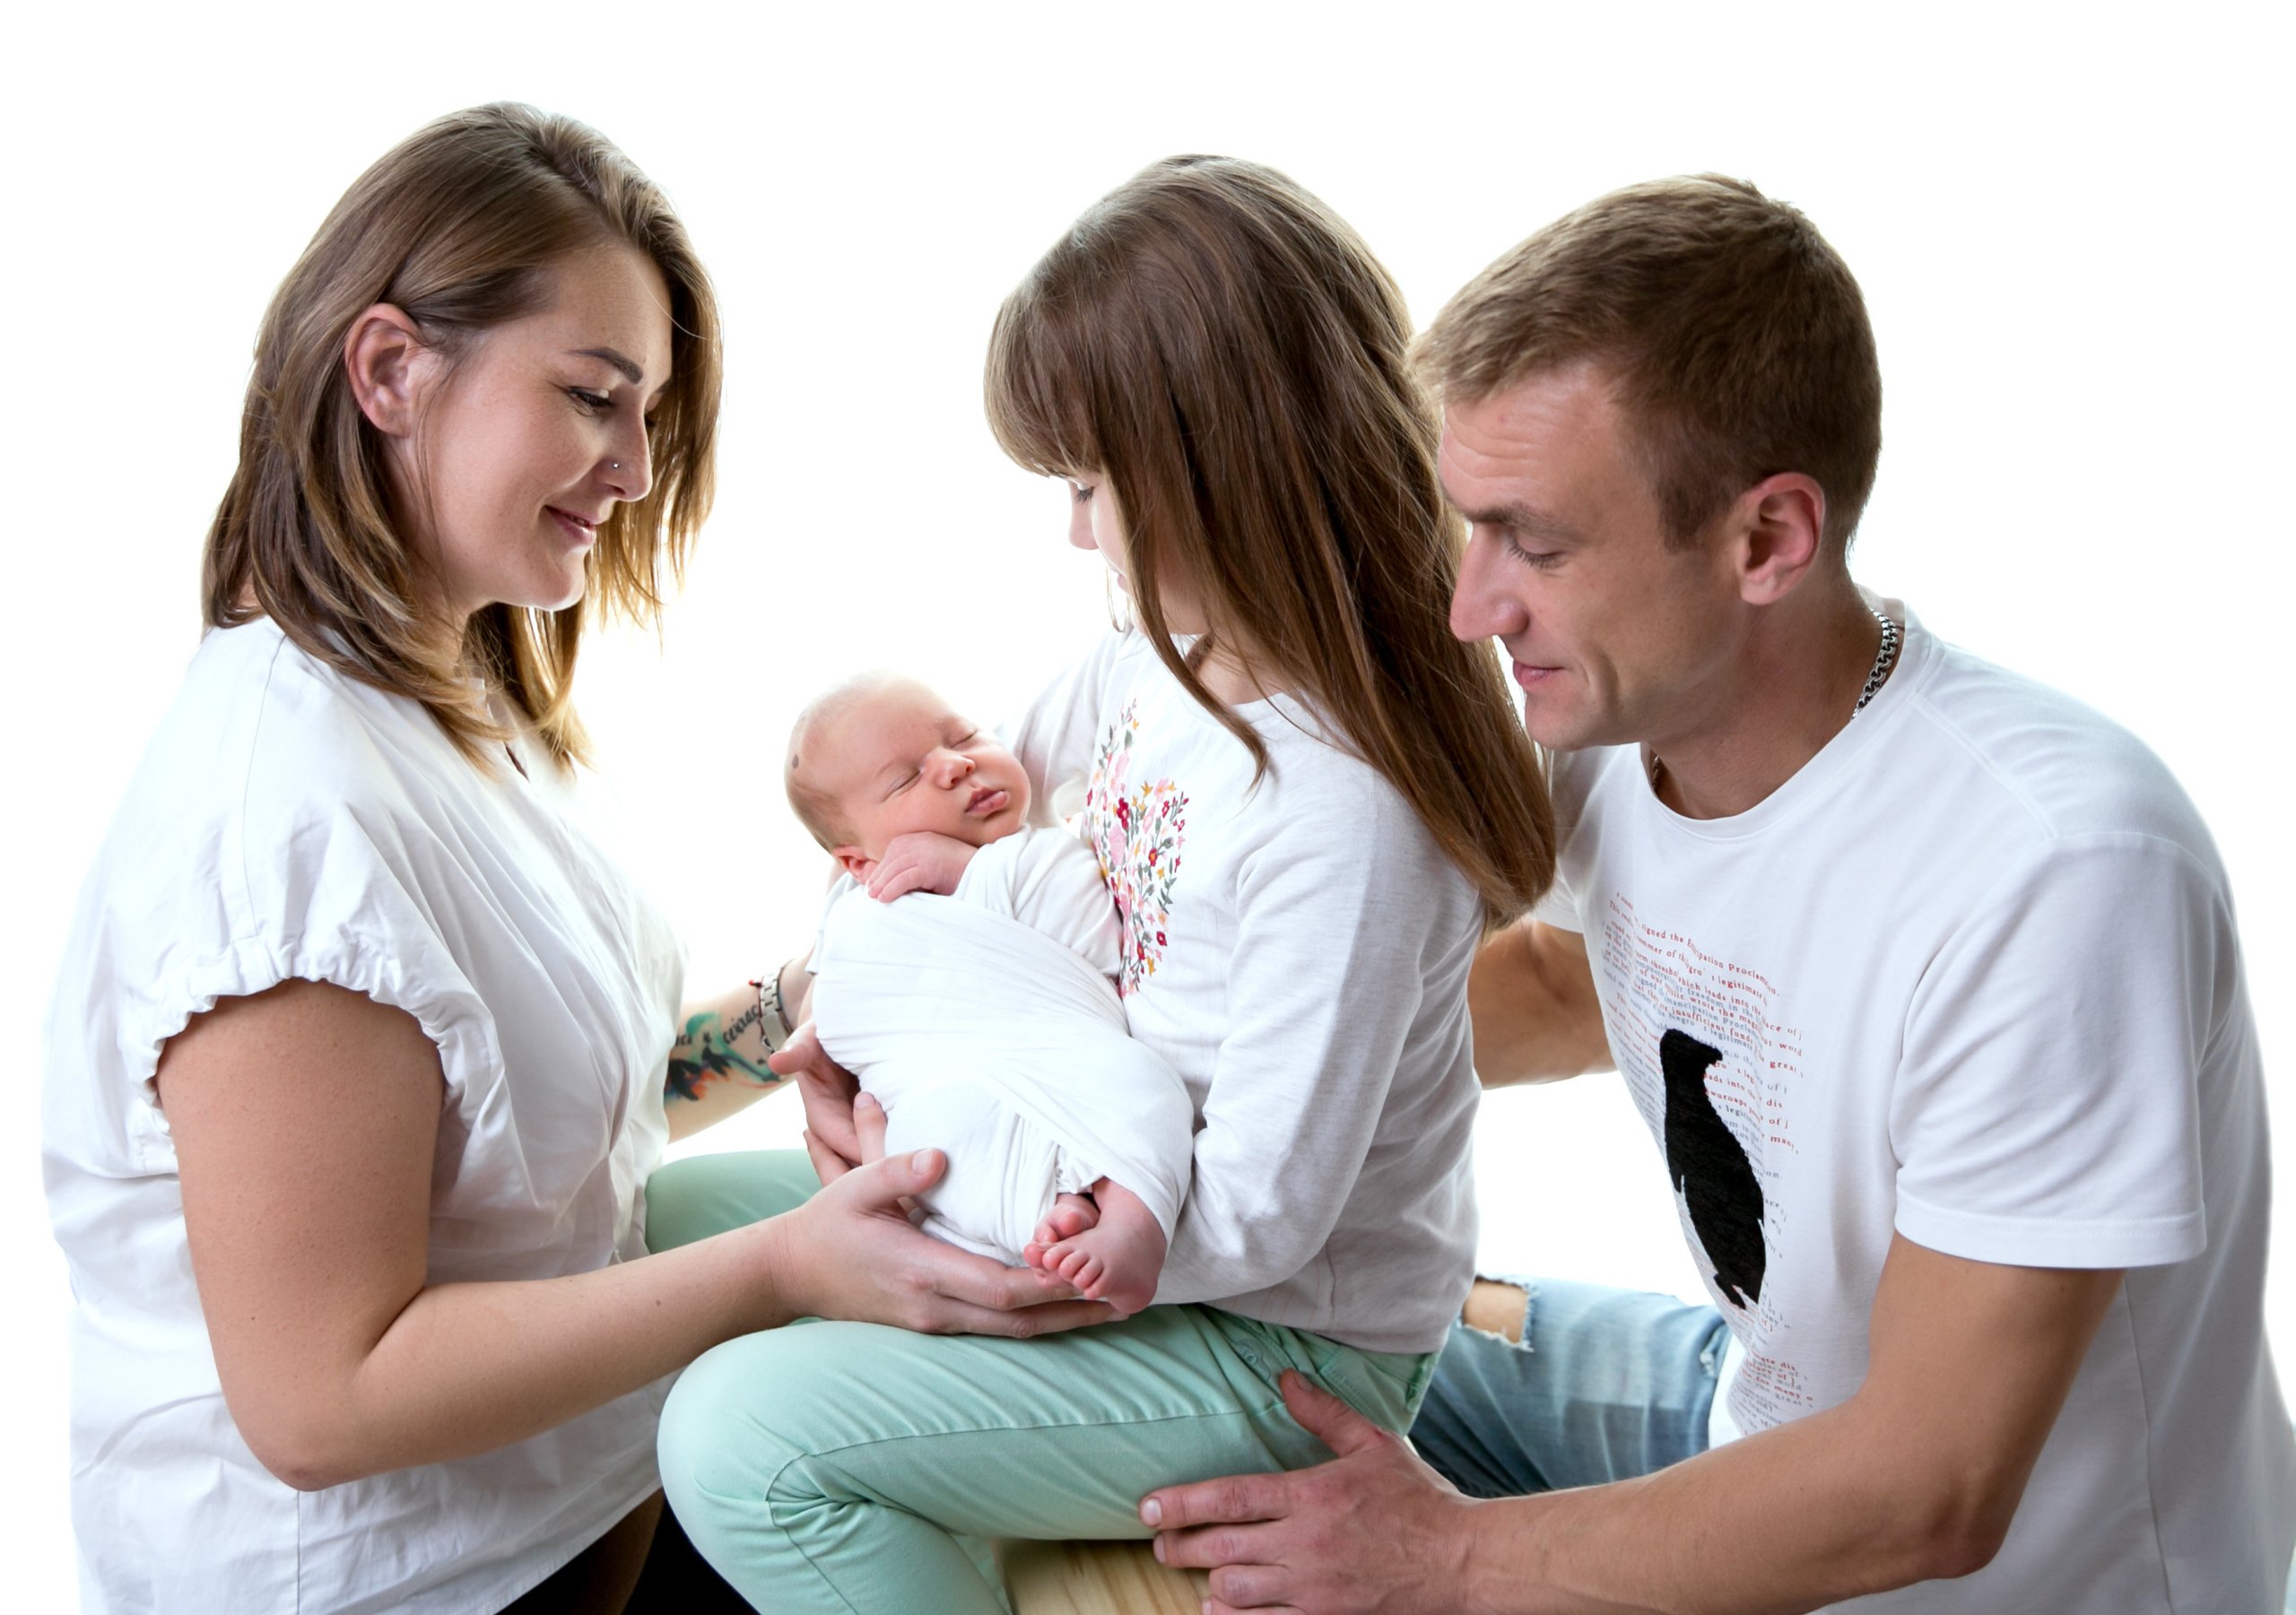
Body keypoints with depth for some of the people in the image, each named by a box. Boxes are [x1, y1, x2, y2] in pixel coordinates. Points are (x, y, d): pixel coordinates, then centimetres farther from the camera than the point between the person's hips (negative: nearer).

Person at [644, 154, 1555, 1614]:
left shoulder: (1345, 821, -32)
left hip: (1274, 1353, -9)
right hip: (1124, 1201, 9)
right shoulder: (1173, 659, -5)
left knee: (738, 1435, -18)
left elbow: (1253, 1219, -27)